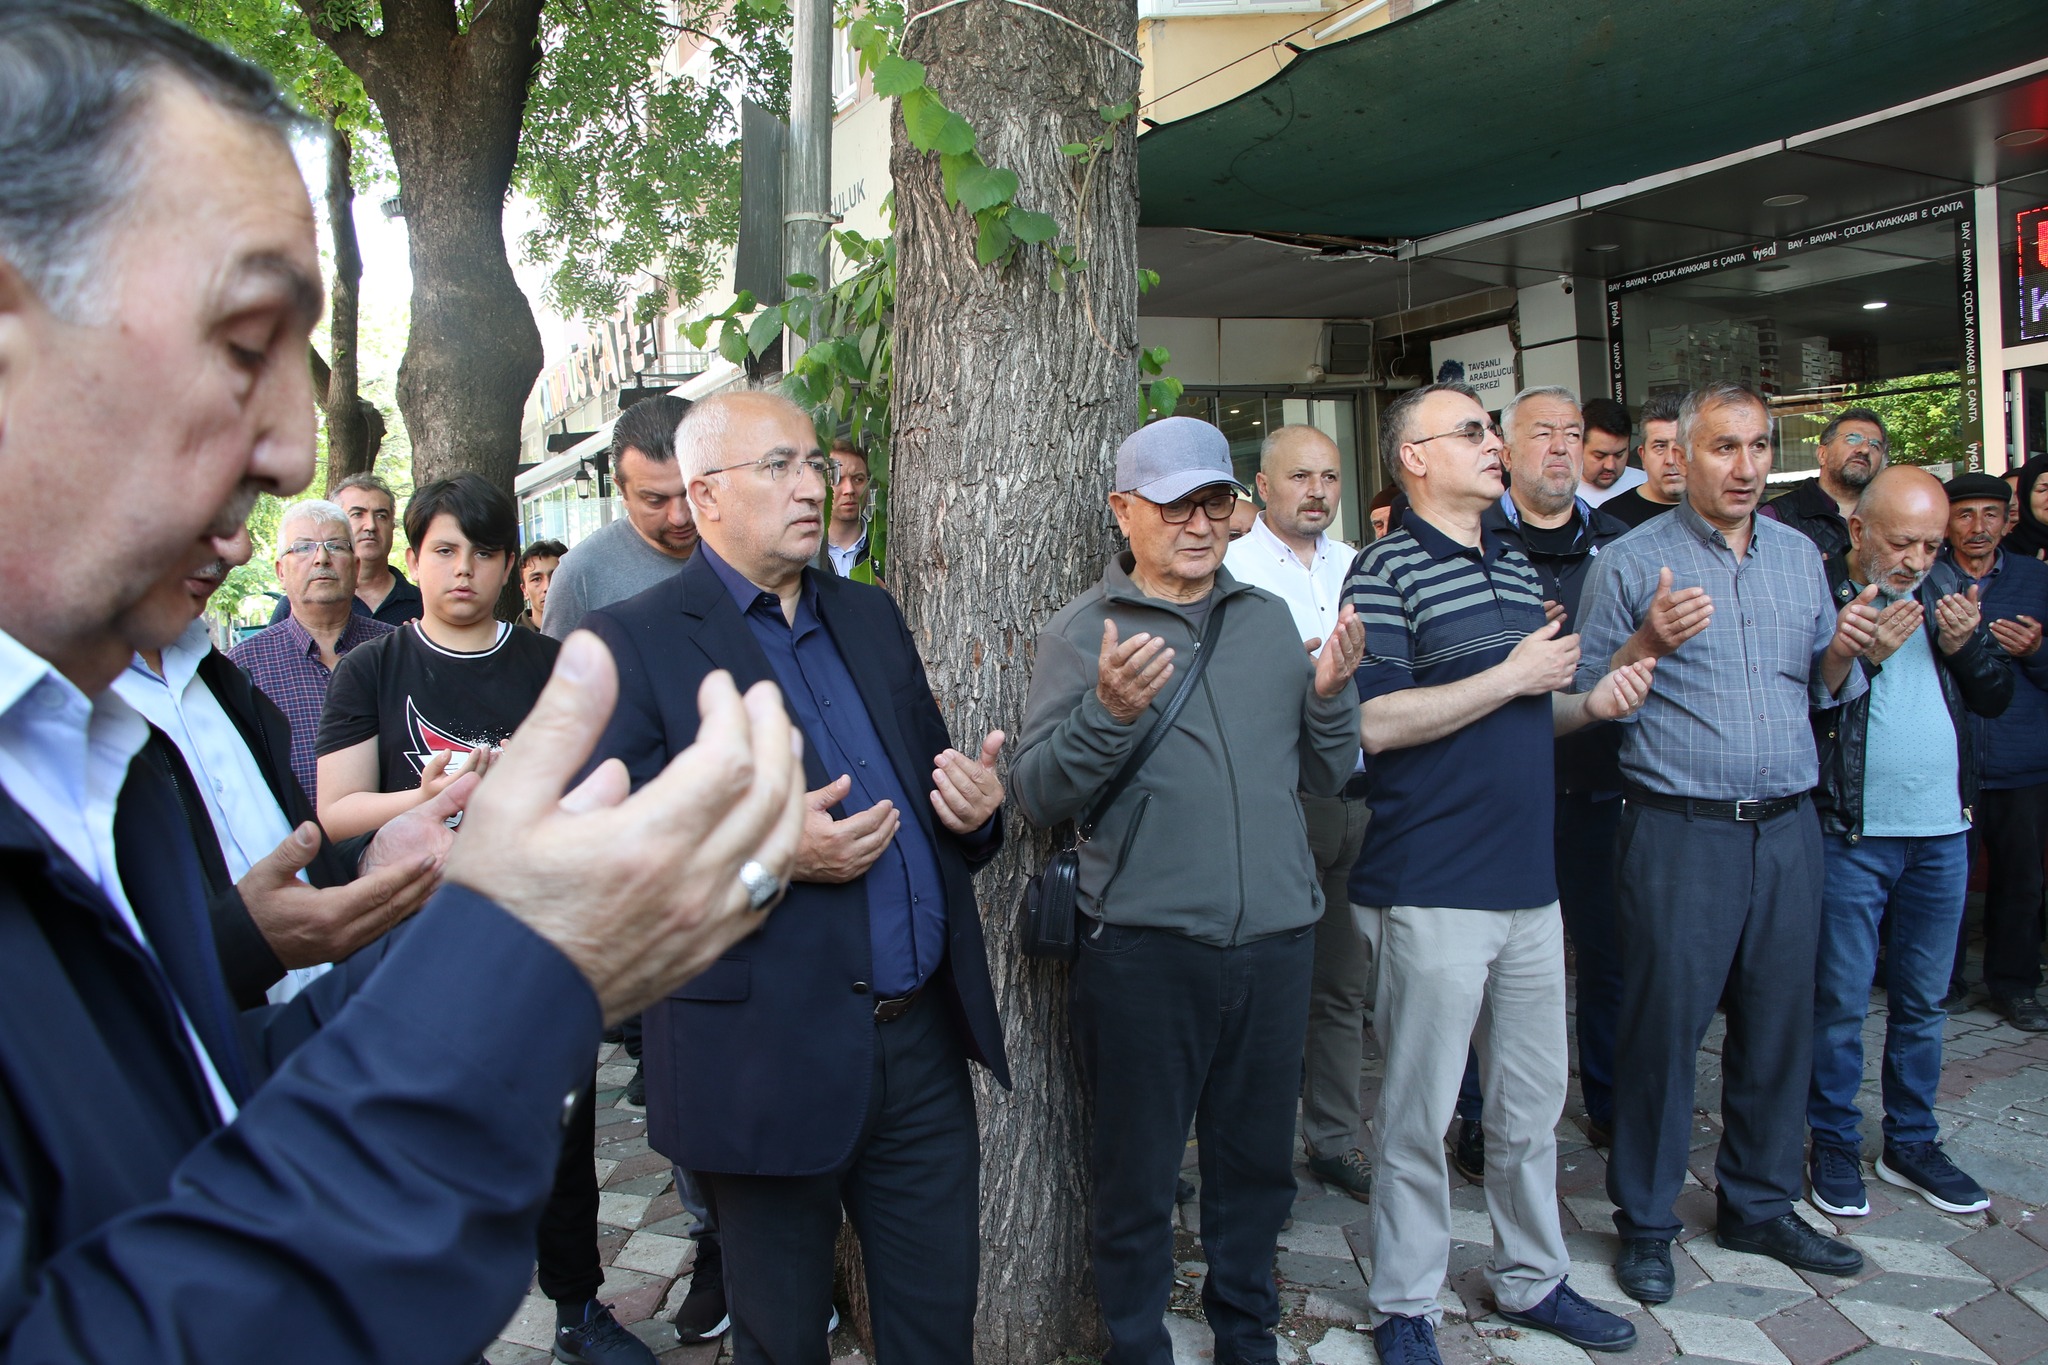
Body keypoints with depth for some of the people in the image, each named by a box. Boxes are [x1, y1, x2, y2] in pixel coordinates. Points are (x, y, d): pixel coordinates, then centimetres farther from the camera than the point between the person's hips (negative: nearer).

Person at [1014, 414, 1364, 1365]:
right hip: (1144, 948, -4)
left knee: (1257, 1163, 19)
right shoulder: (1080, 633, -3)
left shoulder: (1270, 618, 10)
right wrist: (1106, 712, -26)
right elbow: (1036, 798, -11)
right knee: (1135, 1178, 10)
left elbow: (1326, 777, 10)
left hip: (1277, 938, 4)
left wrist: (1330, 693, -8)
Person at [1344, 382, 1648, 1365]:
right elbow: (1375, 723, -19)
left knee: (1534, 1100, 18)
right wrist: (1512, 677, -16)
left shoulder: (1518, 570, 15)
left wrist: (1591, 704, 4)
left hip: (1529, 880, 7)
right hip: (1429, 889, -7)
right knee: (1419, 1113, 5)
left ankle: (1531, 1279, 37)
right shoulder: (1386, 571, -9)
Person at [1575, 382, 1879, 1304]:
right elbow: (1585, 699, -6)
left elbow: (1821, 692, 17)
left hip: (1788, 826, 5)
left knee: (1779, 1023, 13)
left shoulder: (1800, 556, 12)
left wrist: (1843, 654, -4)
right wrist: (1646, 644, -22)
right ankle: (1645, 1222, 19)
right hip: (1678, 833, -5)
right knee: (1664, 1027, 2)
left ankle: (1759, 1206, 32)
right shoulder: (1631, 562, -4)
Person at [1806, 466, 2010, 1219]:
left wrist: (1966, 646, -7)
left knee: (1923, 1001, 15)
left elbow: (1995, 698, 10)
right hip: (1850, 834, -5)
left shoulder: (1948, 589, 8)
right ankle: (1834, 1145, 20)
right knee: (1840, 1002, 5)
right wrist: (1862, 655, -25)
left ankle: (1911, 1142, 30)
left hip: (1942, 829, 5)